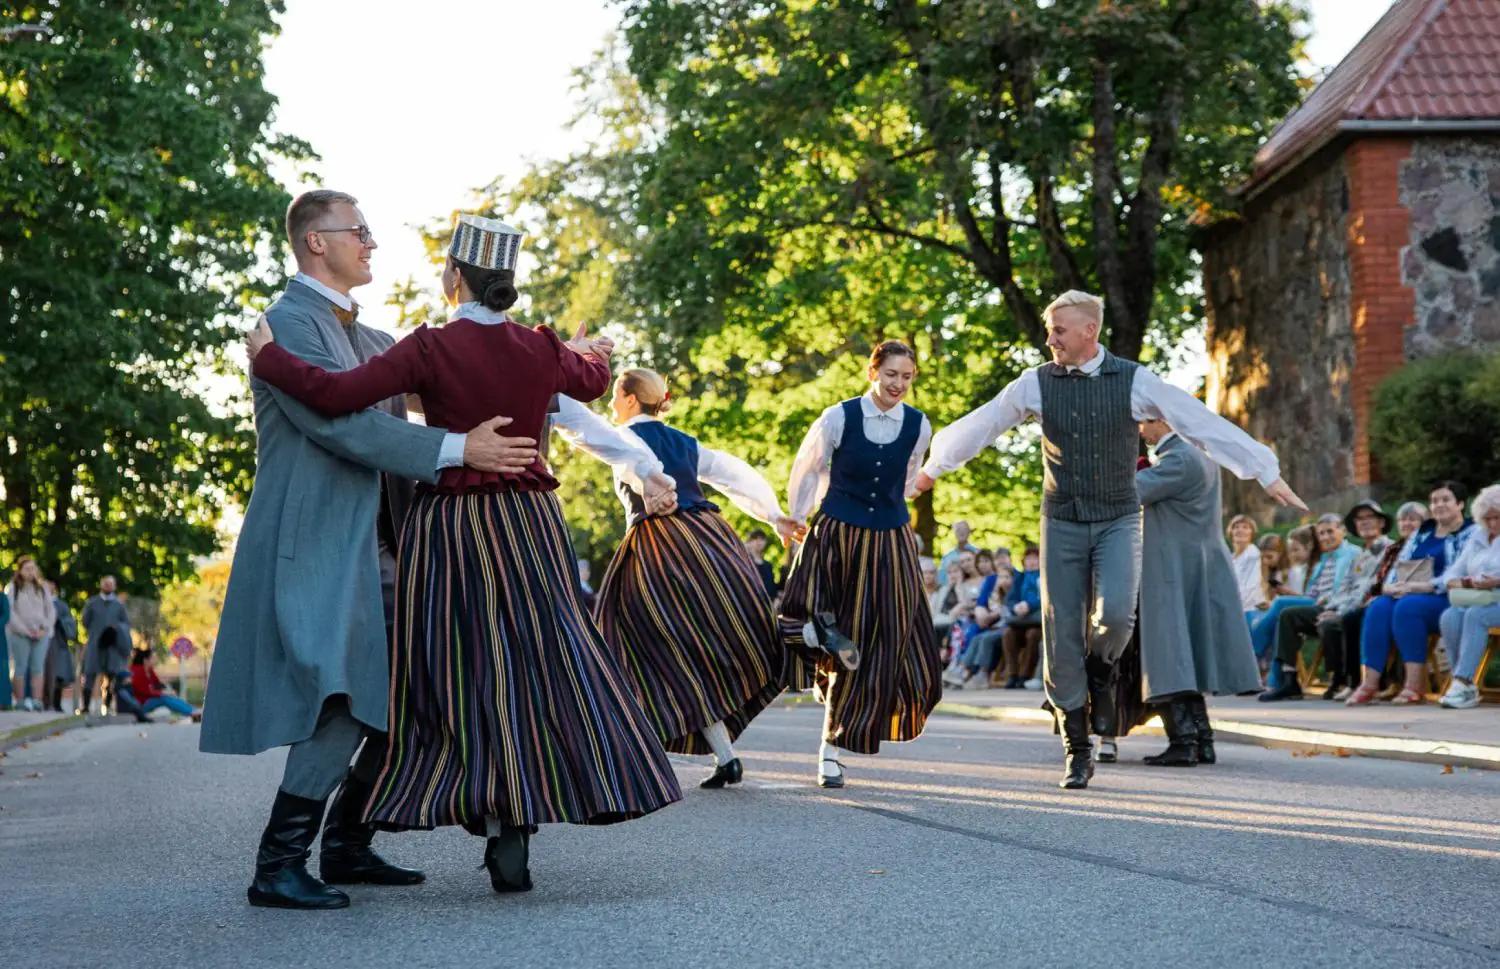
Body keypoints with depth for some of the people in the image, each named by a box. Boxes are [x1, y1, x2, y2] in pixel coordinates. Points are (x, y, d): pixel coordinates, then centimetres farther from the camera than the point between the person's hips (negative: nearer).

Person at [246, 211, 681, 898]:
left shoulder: (431, 349, -12)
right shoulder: (542, 351, 1)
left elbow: (336, 395, -20)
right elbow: (593, 381, 24)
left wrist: (269, 358, -4)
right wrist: (585, 352, 47)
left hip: (450, 528, -3)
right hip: (530, 529, 3)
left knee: (468, 677, 5)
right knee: (543, 662, 8)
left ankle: (499, 825, 3)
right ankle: (515, 832, 6)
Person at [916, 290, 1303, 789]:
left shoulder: (1134, 381, -6)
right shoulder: (1036, 383, -2)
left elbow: (1206, 426, -6)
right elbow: (979, 426, 10)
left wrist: (1267, 473, -7)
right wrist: (933, 467, 17)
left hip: (1118, 521, -1)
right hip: (1062, 523, 1)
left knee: (1115, 616, -24)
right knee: (1062, 636, 0)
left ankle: (1100, 669, 13)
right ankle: (1078, 751, 13)